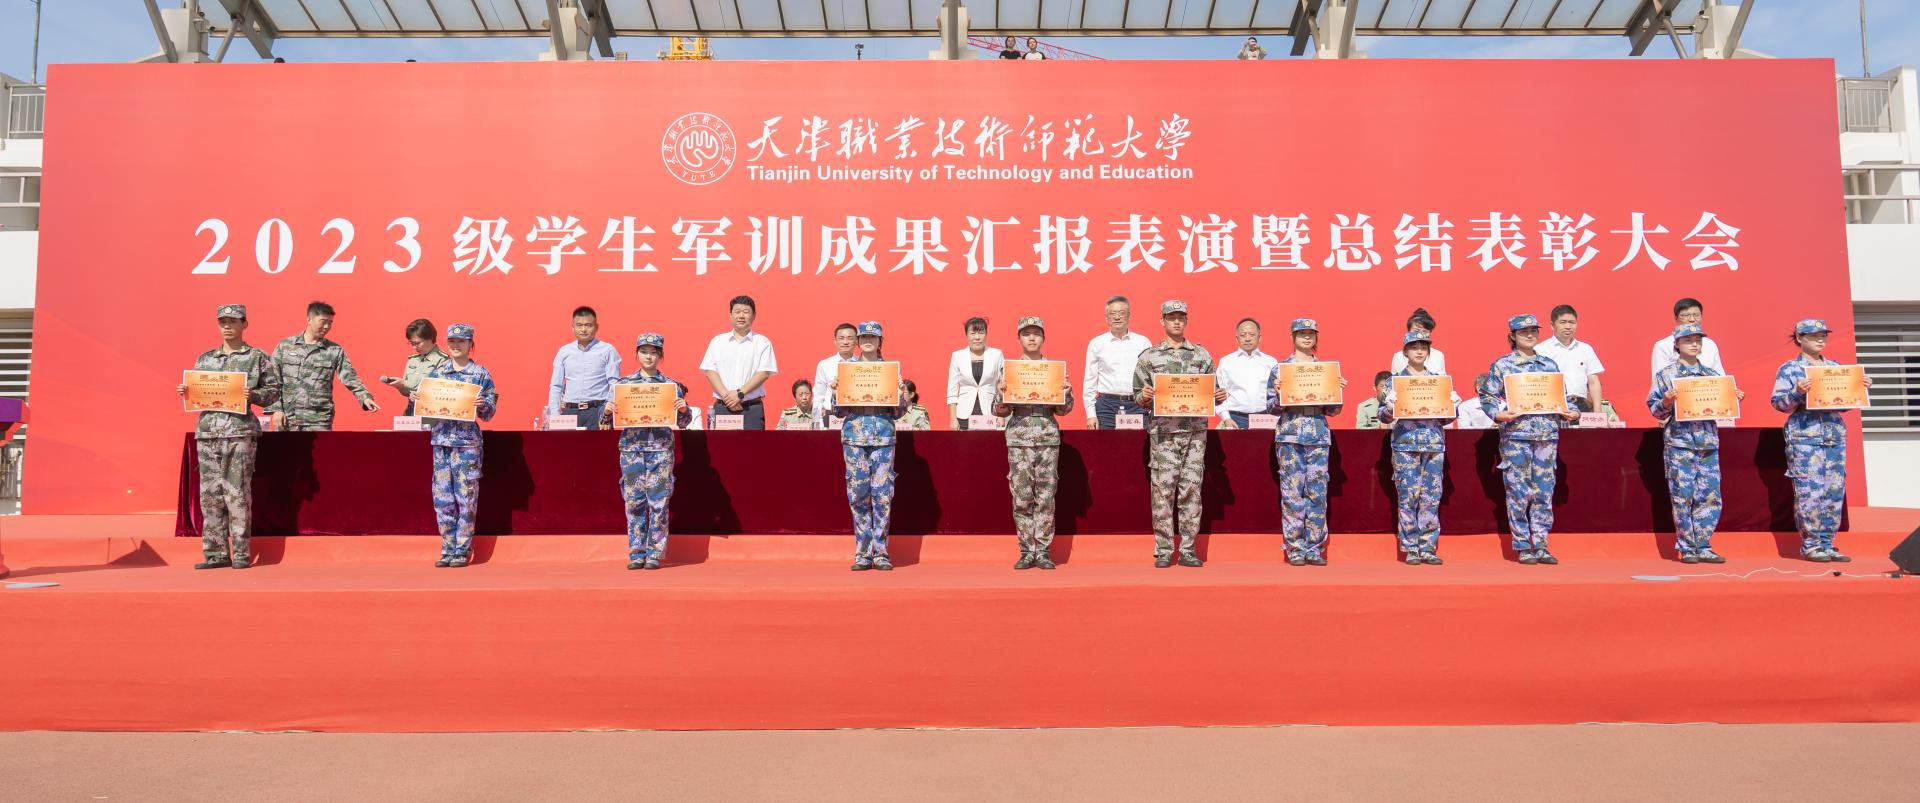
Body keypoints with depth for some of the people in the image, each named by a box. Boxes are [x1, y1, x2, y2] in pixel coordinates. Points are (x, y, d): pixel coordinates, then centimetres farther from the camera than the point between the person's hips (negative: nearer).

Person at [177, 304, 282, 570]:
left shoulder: (257, 357, 7)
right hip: (207, 430, 5)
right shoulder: (204, 358, 20)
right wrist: (185, 392, 4)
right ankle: (215, 553, 8)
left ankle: (241, 553, -1)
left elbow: (274, 390, 3)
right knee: (209, 494, 3)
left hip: (240, 430, -4)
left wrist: (253, 395, -14)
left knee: (237, 493, -6)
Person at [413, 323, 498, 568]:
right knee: (442, 499, 4)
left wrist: (482, 404, -18)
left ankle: (462, 551, 5)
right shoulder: (437, 372, 12)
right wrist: (415, 398, -2)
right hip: (440, 440, 4)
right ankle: (448, 550, 12)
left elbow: (488, 414, 3)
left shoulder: (480, 373, 3)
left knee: (466, 498, -3)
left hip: (467, 442, -3)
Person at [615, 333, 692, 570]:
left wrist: (683, 409, -13)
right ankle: (636, 553, 10)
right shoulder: (624, 384, 9)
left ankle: (655, 553, 5)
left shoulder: (671, 385, 6)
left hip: (661, 448, -1)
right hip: (631, 447, 1)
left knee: (659, 502, -2)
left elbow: (683, 422, 8)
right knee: (634, 502, 3)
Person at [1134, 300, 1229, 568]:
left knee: (1191, 490, 2)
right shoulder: (1149, 356, 8)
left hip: (1195, 430, 2)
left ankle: (1188, 550, 9)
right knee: (1163, 490, -4)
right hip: (1163, 431, -2)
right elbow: (1138, 397, 8)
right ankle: (1163, 551, 3)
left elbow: (1211, 393, 16)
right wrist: (1144, 397, -14)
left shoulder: (1202, 355, 13)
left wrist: (1218, 397, -5)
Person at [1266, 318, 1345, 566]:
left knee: (1318, 493, -1)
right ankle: (1295, 549, 3)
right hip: (1289, 436, -2)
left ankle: (1314, 548, 6)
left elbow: (1333, 410, 15)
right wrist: (1279, 394, -14)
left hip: (1319, 436, 2)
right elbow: (1271, 407, 6)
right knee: (1292, 493, -4)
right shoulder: (1280, 368, 7)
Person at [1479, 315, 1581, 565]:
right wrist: (1498, 414, -16)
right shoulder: (1501, 366, 3)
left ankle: (1541, 545, 10)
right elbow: (1487, 395, 1)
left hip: (1547, 434, 3)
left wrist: (1571, 412, 1)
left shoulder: (1549, 364, 14)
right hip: (1515, 434, -3)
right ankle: (1523, 546, 6)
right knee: (1518, 492, -3)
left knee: (1544, 491, 3)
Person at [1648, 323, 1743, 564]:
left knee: (1710, 497, 2)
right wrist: (1666, 403, -18)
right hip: (1678, 442, -4)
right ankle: (1686, 549, 5)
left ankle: (1703, 547, 10)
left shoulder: (1712, 375, 14)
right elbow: (1654, 409, 2)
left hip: (1708, 442, 4)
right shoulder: (1666, 375, 3)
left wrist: (1734, 399, 2)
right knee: (1683, 496, -3)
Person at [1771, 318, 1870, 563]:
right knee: (1809, 492, -7)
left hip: (1836, 436, 5)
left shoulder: (1836, 367, 15)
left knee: (1835, 492, 3)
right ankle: (1810, 544, 2)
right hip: (1804, 436, -5)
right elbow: (1779, 404, -5)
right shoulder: (1789, 369, 0)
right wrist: (1797, 392, -21)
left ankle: (1826, 543, 11)